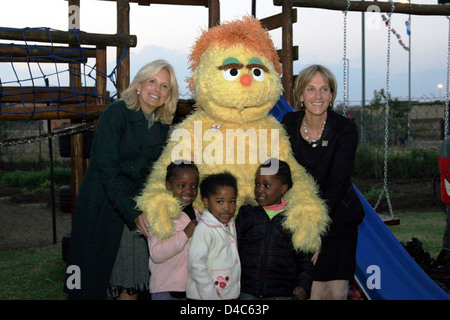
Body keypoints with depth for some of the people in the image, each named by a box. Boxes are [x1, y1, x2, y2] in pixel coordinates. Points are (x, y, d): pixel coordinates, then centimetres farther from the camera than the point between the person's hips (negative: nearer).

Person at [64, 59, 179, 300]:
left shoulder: (162, 126, 7)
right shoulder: (116, 114, -12)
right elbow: (107, 170, -18)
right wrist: (134, 213, -24)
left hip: (138, 206, 6)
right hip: (105, 206, -6)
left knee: (130, 284, 5)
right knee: (96, 281, 0)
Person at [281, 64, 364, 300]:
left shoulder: (346, 129, -9)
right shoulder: (289, 123, -1)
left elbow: (338, 181, -16)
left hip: (338, 219, -1)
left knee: (337, 292, -6)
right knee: (314, 293, -5)